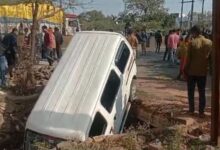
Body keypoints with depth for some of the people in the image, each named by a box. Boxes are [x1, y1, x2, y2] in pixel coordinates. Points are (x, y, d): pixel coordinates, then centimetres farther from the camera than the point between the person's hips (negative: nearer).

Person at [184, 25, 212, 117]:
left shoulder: (192, 43, -12)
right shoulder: (209, 43, -1)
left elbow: (188, 58, -10)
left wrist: (185, 70, -1)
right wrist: (210, 68, 13)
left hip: (192, 71, -3)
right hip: (203, 71, 3)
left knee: (191, 91, 11)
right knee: (202, 92, 9)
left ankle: (191, 109, 17)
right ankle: (201, 112, 10)